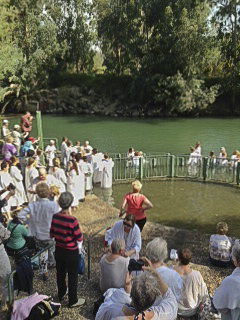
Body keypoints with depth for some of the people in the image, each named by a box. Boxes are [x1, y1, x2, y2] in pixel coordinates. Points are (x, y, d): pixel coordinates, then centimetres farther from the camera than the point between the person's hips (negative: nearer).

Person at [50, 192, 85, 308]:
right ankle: (73, 301, 27)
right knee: (72, 276, 12)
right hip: (71, 252, -6)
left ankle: (61, 294, 46)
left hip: (58, 250, 6)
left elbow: (51, 234, 1)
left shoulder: (55, 217, -10)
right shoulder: (72, 220, -29)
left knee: (60, 273, 25)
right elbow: (79, 238, -19)